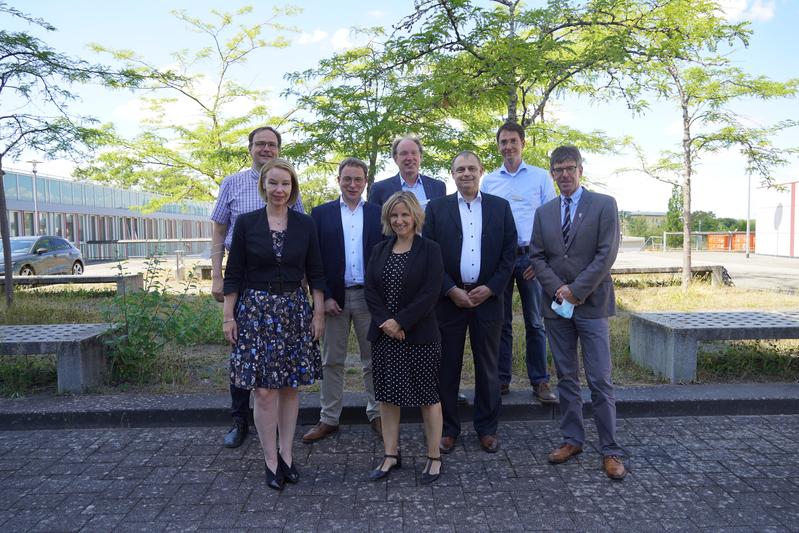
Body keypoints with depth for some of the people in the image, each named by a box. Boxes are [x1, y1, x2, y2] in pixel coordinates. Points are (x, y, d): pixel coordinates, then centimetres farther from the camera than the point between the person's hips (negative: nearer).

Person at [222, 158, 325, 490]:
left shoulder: (305, 224, 3)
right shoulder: (246, 223, 0)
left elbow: (315, 273, 6)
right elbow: (233, 274, 2)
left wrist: (318, 313, 3)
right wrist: (228, 317, -1)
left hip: (294, 310, 2)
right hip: (256, 309, -2)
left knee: (290, 386, 8)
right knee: (264, 390, -2)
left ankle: (286, 454, 22)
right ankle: (271, 460, 13)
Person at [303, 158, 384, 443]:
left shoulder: (378, 213, 4)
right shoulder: (321, 213, 4)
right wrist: (323, 296, -7)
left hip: (369, 296, 0)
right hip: (334, 297, 0)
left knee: (373, 360, 10)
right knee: (332, 361, 9)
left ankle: (376, 414, 25)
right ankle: (329, 419, 21)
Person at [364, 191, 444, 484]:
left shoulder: (430, 250, -4)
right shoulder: (379, 250, 9)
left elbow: (430, 293, -12)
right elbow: (370, 291, 2)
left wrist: (399, 322, -17)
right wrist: (384, 323, -12)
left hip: (420, 336, -4)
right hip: (384, 336, 4)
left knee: (428, 395, 5)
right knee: (387, 395, 10)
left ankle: (434, 456, 20)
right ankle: (391, 455, 25)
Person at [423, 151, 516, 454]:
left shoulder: (500, 207, 6)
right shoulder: (436, 208, 3)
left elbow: (509, 253, 3)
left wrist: (490, 288, -7)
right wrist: (451, 290, -10)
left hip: (487, 297, 1)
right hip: (449, 298, -1)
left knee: (487, 367, 10)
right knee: (448, 367, 7)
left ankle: (487, 428, 24)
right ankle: (448, 428, 20)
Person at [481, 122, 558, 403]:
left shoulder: (540, 177, 5)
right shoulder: (488, 181, 11)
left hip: (530, 257, -1)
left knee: (535, 322, 3)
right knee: (501, 322, 7)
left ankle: (540, 382, 11)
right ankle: (501, 379, 16)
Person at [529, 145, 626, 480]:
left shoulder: (604, 205, -1)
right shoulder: (544, 212, 11)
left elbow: (606, 254, -9)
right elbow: (537, 256, 7)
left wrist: (576, 291, -12)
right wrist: (558, 289, -8)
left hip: (591, 305, -4)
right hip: (557, 305, 4)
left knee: (600, 381, -2)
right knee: (566, 379, 11)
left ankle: (610, 450, 9)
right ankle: (572, 439, 23)